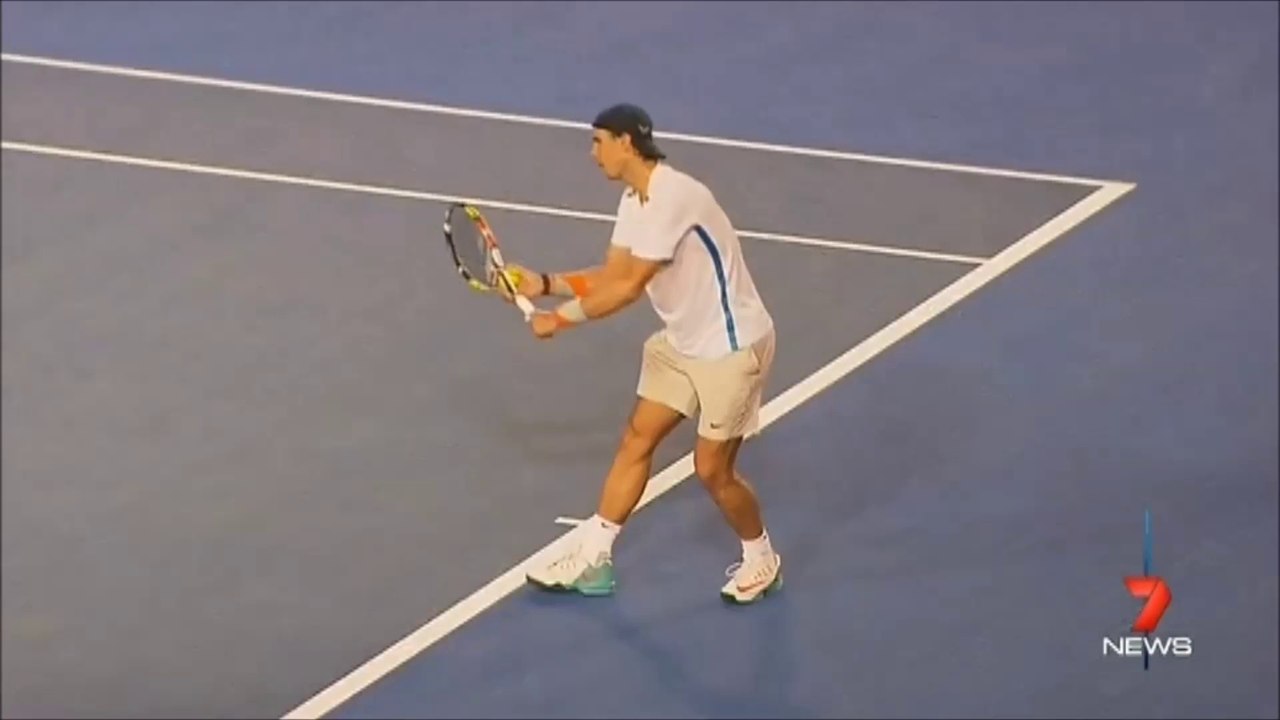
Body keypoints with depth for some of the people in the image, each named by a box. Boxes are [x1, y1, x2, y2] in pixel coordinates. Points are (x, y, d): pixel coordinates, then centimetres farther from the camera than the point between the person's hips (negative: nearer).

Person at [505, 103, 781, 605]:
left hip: (731, 345, -9)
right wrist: (544, 283, -6)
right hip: (682, 342, 9)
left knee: (711, 469, -1)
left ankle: (761, 560, 23)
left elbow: (629, 287, -25)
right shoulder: (634, 200, 4)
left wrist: (561, 318, -17)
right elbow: (610, 276, 5)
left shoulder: (673, 197, -27)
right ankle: (593, 559, 18)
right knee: (636, 441, 9)